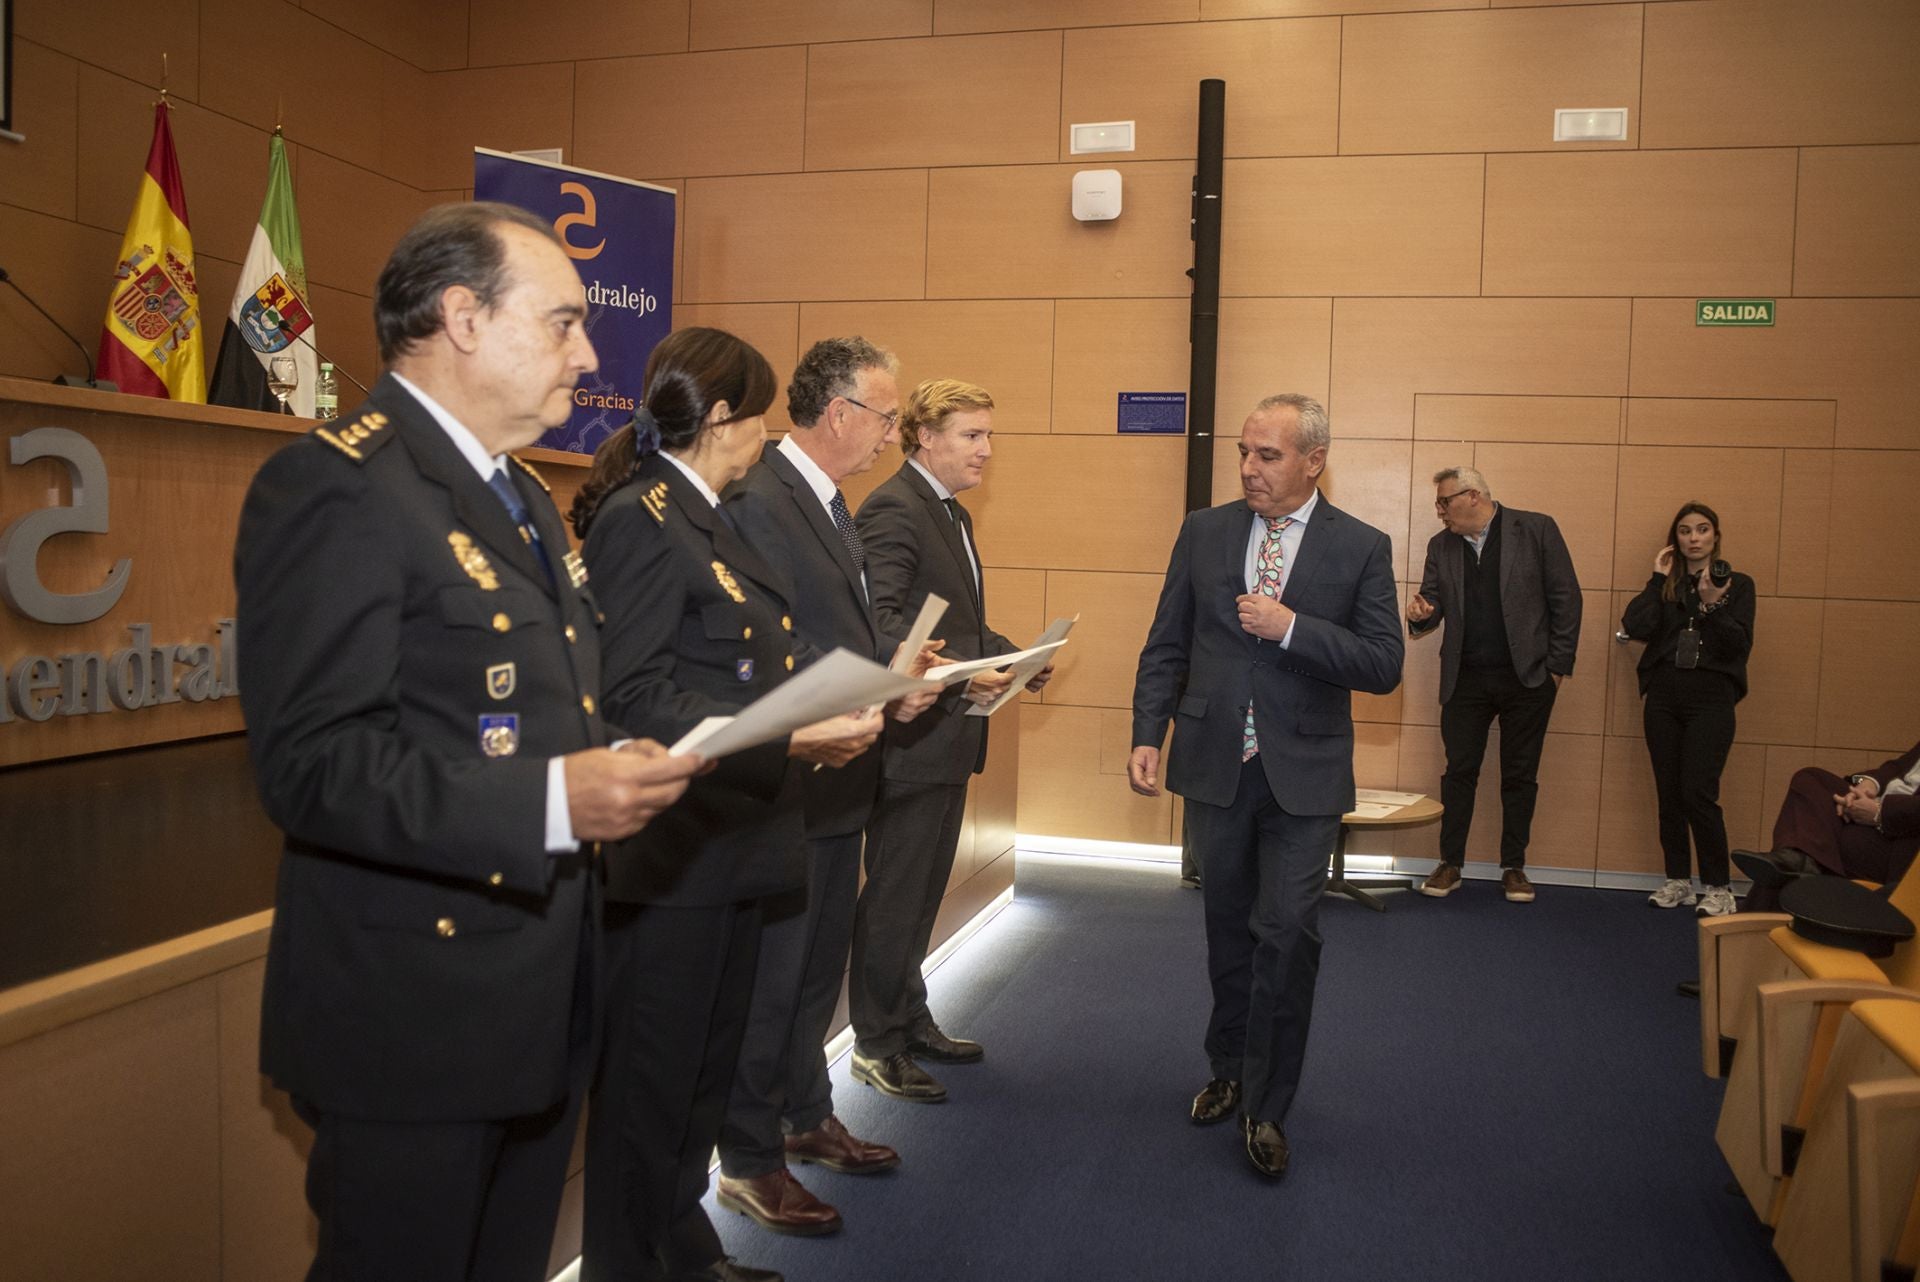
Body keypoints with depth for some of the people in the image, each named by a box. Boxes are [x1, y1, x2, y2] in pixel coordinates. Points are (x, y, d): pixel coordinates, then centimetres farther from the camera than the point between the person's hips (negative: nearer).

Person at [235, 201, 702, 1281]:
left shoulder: (523, 495, 15)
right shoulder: (338, 488, -17)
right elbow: (312, 762, -24)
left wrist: (618, 766, 3)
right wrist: (549, 804, -30)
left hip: (544, 998, 9)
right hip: (416, 1021, -9)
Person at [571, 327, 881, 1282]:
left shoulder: (705, 519, 14)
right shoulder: (639, 519, -15)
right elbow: (635, 695, -23)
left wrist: (857, 692, 7)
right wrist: (787, 739, -28)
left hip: (728, 841, 10)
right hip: (669, 855, -10)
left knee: (707, 1068, 21)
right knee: (649, 1083, 5)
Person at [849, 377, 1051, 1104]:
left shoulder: (952, 515, 17)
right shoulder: (892, 510, -15)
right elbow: (880, 622, -24)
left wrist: (1013, 658, 5)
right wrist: (960, 675, -30)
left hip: (950, 738, 10)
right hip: (912, 738, -10)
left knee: (922, 892, 19)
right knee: (892, 897, 1)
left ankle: (910, 1022, 33)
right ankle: (875, 1045, 14)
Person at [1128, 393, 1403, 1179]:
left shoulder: (1360, 548, -3)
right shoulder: (1203, 533, 3)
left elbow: (1383, 666, -9)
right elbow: (1166, 646, 5)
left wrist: (1290, 627, -19)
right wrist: (1148, 735, -6)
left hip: (1303, 775, -2)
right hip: (1215, 764, 3)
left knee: (1287, 934, -6)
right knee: (1228, 929, 16)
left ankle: (1266, 1108, 9)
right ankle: (1229, 1070, 36)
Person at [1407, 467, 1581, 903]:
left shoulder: (1536, 529, -3)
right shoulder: (1441, 545, 8)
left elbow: (1566, 597, -2)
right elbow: (1433, 602, 9)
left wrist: (1558, 666, -5)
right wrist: (1420, 615, -16)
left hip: (1527, 677, -2)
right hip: (1466, 679, 3)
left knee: (1520, 777, 7)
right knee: (1459, 772, 5)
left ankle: (1514, 867, 18)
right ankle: (1450, 864, 15)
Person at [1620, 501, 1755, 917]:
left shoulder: (1737, 584, 4)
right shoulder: (1664, 585, 10)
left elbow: (1740, 645, -7)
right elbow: (1635, 627, -7)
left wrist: (1712, 606, -20)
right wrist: (1658, 579, -4)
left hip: (1710, 699, -3)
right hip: (1663, 697, 3)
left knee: (1698, 793, -11)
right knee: (1669, 793, 6)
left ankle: (1718, 888, 1)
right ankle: (1678, 881, 17)